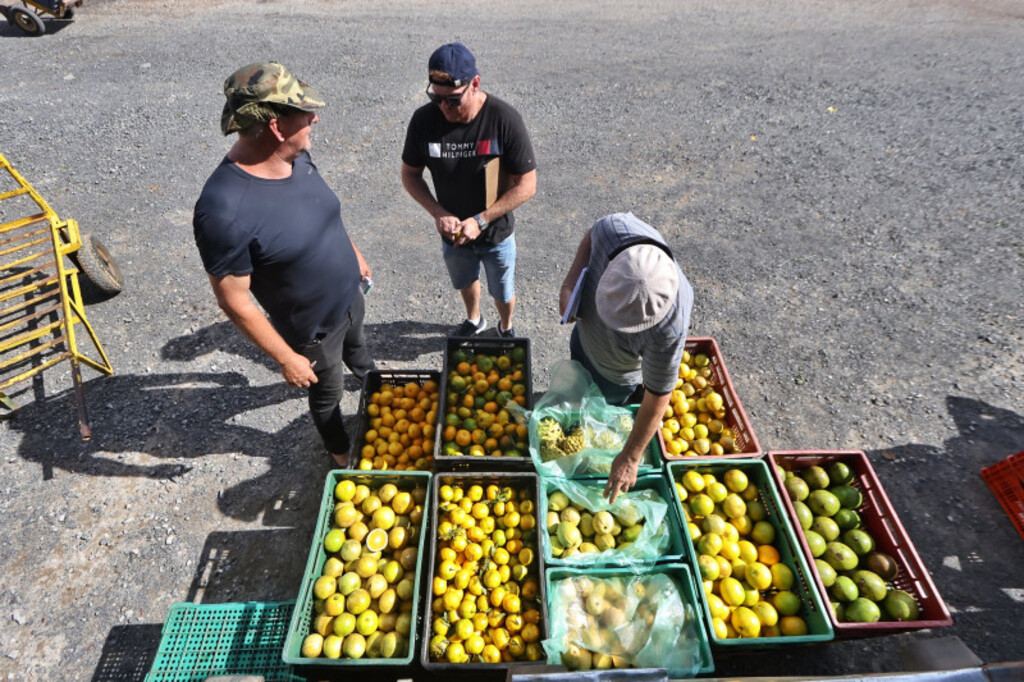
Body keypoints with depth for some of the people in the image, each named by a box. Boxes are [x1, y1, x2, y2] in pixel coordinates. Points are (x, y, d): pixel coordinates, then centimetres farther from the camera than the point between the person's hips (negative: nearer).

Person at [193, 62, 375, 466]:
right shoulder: (223, 209, -36)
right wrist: (285, 358, -19)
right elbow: (233, 301, -27)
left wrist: (354, 254, 18)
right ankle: (340, 451, 51)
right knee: (328, 391, 20)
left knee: (357, 344, 35)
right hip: (312, 329, -6)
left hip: (350, 295, 7)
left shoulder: (297, 156, -12)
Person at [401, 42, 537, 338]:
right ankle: (474, 320, 59)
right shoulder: (424, 119, -16)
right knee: (465, 281, 28)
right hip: (452, 232, 3)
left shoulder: (505, 119, -25)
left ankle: (506, 328, 51)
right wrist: (439, 214, -20)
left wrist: (480, 220, -26)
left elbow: (526, 185, -21)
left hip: (496, 233, -2)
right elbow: (410, 174, -4)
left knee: (502, 293, 18)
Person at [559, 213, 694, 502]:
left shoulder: (669, 328, -46)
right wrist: (570, 282, -26)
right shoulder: (616, 229, -38)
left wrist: (630, 458, -22)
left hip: (617, 376, -4)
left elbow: (657, 397, -31)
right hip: (584, 338, 4)